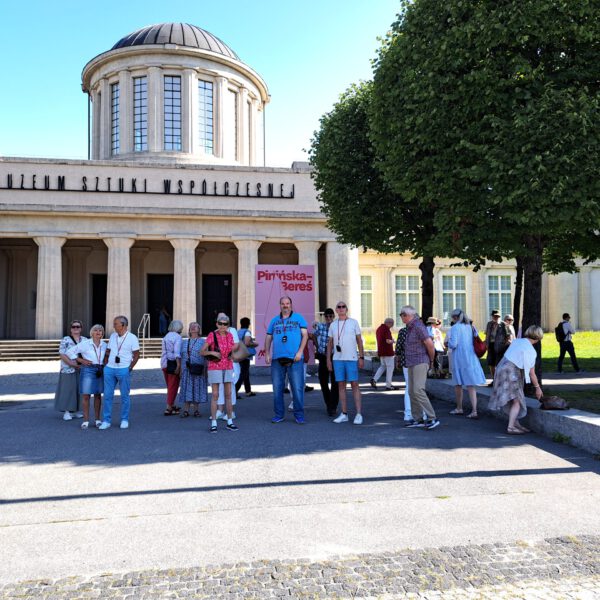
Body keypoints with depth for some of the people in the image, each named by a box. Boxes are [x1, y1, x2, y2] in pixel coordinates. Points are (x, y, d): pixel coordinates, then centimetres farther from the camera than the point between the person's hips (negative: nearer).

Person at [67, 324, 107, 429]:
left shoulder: (104, 345, 6)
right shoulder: (85, 343, -5)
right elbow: (69, 352, -4)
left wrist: (104, 363, 5)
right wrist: (81, 360, -8)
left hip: (100, 371, 3)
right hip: (87, 370, -3)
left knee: (98, 395, 9)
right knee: (86, 396, -2)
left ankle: (97, 419, 17)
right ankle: (86, 420, 5)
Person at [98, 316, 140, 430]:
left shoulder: (132, 338, -5)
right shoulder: (112, 336, 10)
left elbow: (136, 355, -3)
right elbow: (108, 352, 17)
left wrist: (130, 367, -9)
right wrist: (105, 365, 7)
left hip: (124, 370, -4)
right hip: (109, 369, 4)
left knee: (125, 396, 4)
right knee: (107, 395, 4)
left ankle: (124, 420, 14)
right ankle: (106, 421, 11)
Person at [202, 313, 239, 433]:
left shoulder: (230, 336, 6)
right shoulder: (212, 335, -6)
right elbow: (202, 352, -6)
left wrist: (235, 347, -2)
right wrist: (212, 352, -22)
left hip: (228, 367, 4)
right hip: (215, 368, -4)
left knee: (228, 395, 6)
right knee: (215, 395, -4)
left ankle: (230, 422, 12)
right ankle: (213, 423, 1)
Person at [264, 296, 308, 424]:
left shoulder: (298, 318, 7)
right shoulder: (274, 320, 16)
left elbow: (305, 335, 2)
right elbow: (268, 338, 16)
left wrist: (300, 352, -9)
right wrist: (267, 354, 4)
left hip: (295, 359, -3)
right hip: (277, 359, 3)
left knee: (297, 388, -4)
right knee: (277, 388, 7)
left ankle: (299, 415, 6)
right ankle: (279, 414, 17)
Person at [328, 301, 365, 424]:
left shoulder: (353, 322, 3)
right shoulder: (333, 325, 11)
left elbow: (359, 340, 3)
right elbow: (330, 343, 14)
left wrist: (361, 357, -4)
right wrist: (328, 359, 8)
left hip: (351, 359, -3)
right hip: (337, 359, 3)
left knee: (354, 385, -5)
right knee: (341, 385, 5)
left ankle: (359, 414, -3)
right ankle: (344, 414, 11)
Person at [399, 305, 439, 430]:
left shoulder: (418, 326, -15)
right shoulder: (410, 328, 15)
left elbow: (430, 343, -19)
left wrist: (432, 360, -7)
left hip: (420, 363, -10)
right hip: (411, 364, 10)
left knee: (418, 390, -18)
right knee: (412, 391, 8)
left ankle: (432, 418, -15)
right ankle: (417, 419, 14)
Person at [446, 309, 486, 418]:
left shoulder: (455, 328, -10)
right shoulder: (471, 327, 9)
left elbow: (453, 344, -16)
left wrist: (449, 339, 4)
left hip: (460, 359, -5)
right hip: (471, 358, 5)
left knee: (458, 384, 11)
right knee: (471, 385, 4)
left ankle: (459, 408, 24)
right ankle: (474, 411, -4)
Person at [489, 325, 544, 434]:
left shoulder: (517, 341, 8)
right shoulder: (530, 350, -13)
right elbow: (531, 373, -8)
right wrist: (537, 387, 4)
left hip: (502, 367, 8)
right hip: (511, 373, -8)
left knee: (515, 400, 16)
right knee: (517, 401, -2)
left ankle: (516, 423, 23)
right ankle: (510, 427, -4)